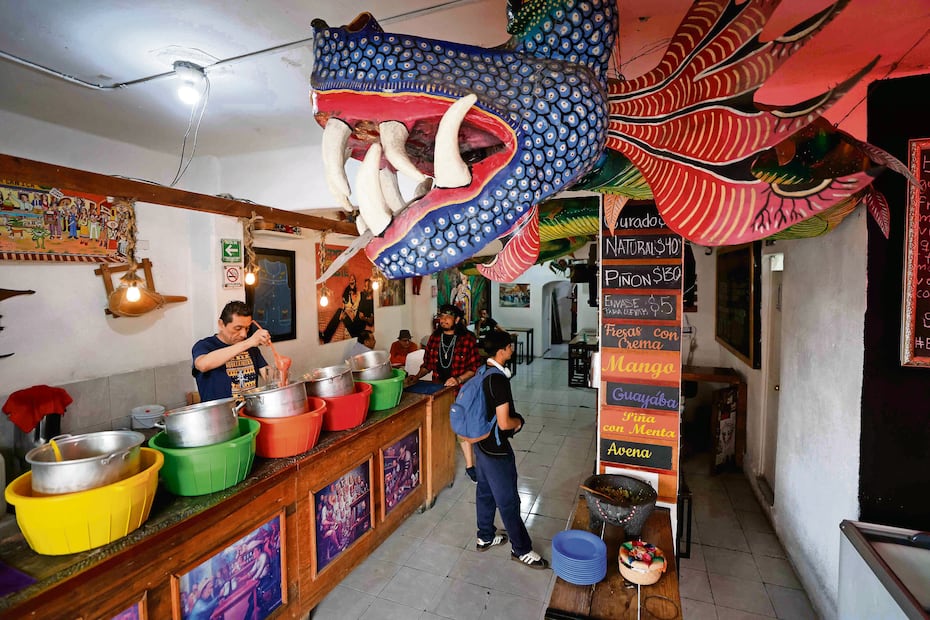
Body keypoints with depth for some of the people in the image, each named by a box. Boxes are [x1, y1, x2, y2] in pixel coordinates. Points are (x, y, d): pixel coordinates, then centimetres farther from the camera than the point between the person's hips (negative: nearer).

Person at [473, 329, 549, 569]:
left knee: (485, 491, 23)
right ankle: (521, 549, 25)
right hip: (495, 448, -9)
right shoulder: (499, 380, -28)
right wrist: (518, 421, -7)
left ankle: (485, 537, 41)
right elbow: (504, 423, -27)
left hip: (481, 442, 9)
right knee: (508, 500, 8)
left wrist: (510, 416, 11)